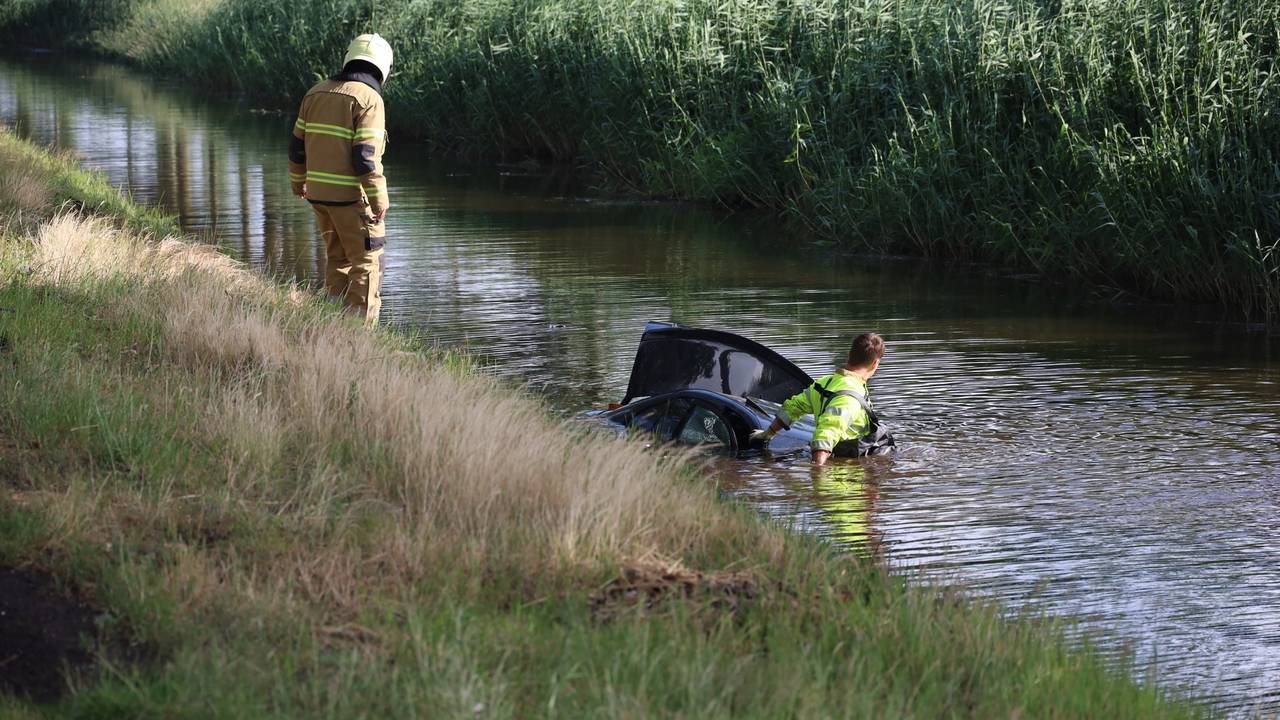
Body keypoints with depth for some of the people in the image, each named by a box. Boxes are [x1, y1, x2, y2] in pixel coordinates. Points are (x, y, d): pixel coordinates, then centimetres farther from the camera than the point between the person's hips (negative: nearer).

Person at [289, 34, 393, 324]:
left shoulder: (316, 93, 8)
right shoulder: (369, 99, -13)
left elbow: (298, 145, 12)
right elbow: (366, 156, -20)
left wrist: (298, 181, 27)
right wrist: (379, 201, -15)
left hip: (318, 192, 7)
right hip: (352, 196, -7)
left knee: (337, 259, 20)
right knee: (367, 264, 2)